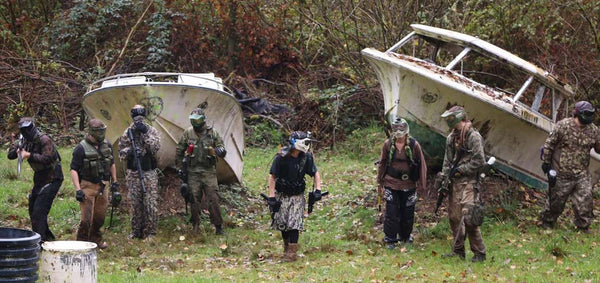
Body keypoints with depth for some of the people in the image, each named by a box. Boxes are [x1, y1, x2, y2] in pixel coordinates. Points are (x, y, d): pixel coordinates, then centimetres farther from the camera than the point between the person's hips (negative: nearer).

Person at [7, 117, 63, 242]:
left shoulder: (44, 140, -18)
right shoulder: (26, 141, 7)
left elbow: (47, 159, -29)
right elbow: (10, 155, 5)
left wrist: (29, 155, -34)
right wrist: (17, 150, -16)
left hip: (52, 179, -9)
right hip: (39, 179, 9)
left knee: (39, 211, -17)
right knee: (32, 210, 15)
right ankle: (48, 237, 28)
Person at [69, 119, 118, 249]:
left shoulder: (107, 145, 6)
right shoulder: (81, 148, -13)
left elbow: (112, 164, 20)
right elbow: (74, 170, -13)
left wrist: (114, 182, 18)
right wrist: (78, 189, -20)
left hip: (102, 187, 6)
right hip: (87, 187, -6)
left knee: (100, 216, 13)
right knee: (87, 218, -9)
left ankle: (96, 239, 30)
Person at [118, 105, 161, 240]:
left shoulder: (152, 131, 3)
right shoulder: (127, 133, 7)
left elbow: (155, 147, -12)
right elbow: (121, 153, 7)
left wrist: (145, 133, -16)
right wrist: (129, 151, -14)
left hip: (149, 172, -2)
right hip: (133, 173, 2)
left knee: (151, 203, -5)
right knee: (135, 203, 6)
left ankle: (150, 232, 1)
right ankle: (136, 231, 16)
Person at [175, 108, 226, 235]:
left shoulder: (212, 133, 0)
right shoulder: (187, 133, 2)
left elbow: (221, 148, 4)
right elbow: (179, 151, 12)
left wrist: (220, 151, -20)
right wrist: (180, 167, 9)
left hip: (209, 172, -1)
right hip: (193, 173, 1)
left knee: (213, 199, -6)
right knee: (194, 200, 3)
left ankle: (218, 226, -1)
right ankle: (195, 227, 13)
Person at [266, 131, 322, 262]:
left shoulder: (306, 157, -8)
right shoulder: (281, 157, -16)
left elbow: (315, 173, 6)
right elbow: (272, 176, -10)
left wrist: (317, 190, -5)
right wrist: (271, 197, -12)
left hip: (297, 196, 1)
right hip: (281, 195, -1)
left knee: (294, 223, -11)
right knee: (282, 222, 3)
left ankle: (292, 252, -7)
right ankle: (286, 247, 24)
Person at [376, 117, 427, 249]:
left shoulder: (414, 145, -6)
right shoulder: (388, 144, -2)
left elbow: (422, 165, 1)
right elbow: (382, 164, 8)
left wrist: (421, 185, 0)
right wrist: (379, 183, 9)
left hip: (408, 185, 0)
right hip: (391, 184, 0)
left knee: (407, 213, 8)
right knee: (391, 213, -2)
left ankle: (406, 237, 26)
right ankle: (390, 239, 9)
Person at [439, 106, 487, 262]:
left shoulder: (473, 136, -10)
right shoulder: (451, 137, 15)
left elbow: (479, 161, -14)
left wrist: (459, 170, -10)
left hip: (469, 183, -8)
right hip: (455, 183, 8)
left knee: (468, 217, -15)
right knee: (454, 217, 9)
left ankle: (479, 253, -8)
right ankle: (458, 250, 19)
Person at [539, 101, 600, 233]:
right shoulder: (563, 125, -11)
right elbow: (549, 143, -6)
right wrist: (546, 162, -6)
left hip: (582, 174, 4)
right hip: (562, 172, -4)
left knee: (585, 199, -3)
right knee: (557, 198, 7)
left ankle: (583, 226, 10)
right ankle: (547, 221, 28)